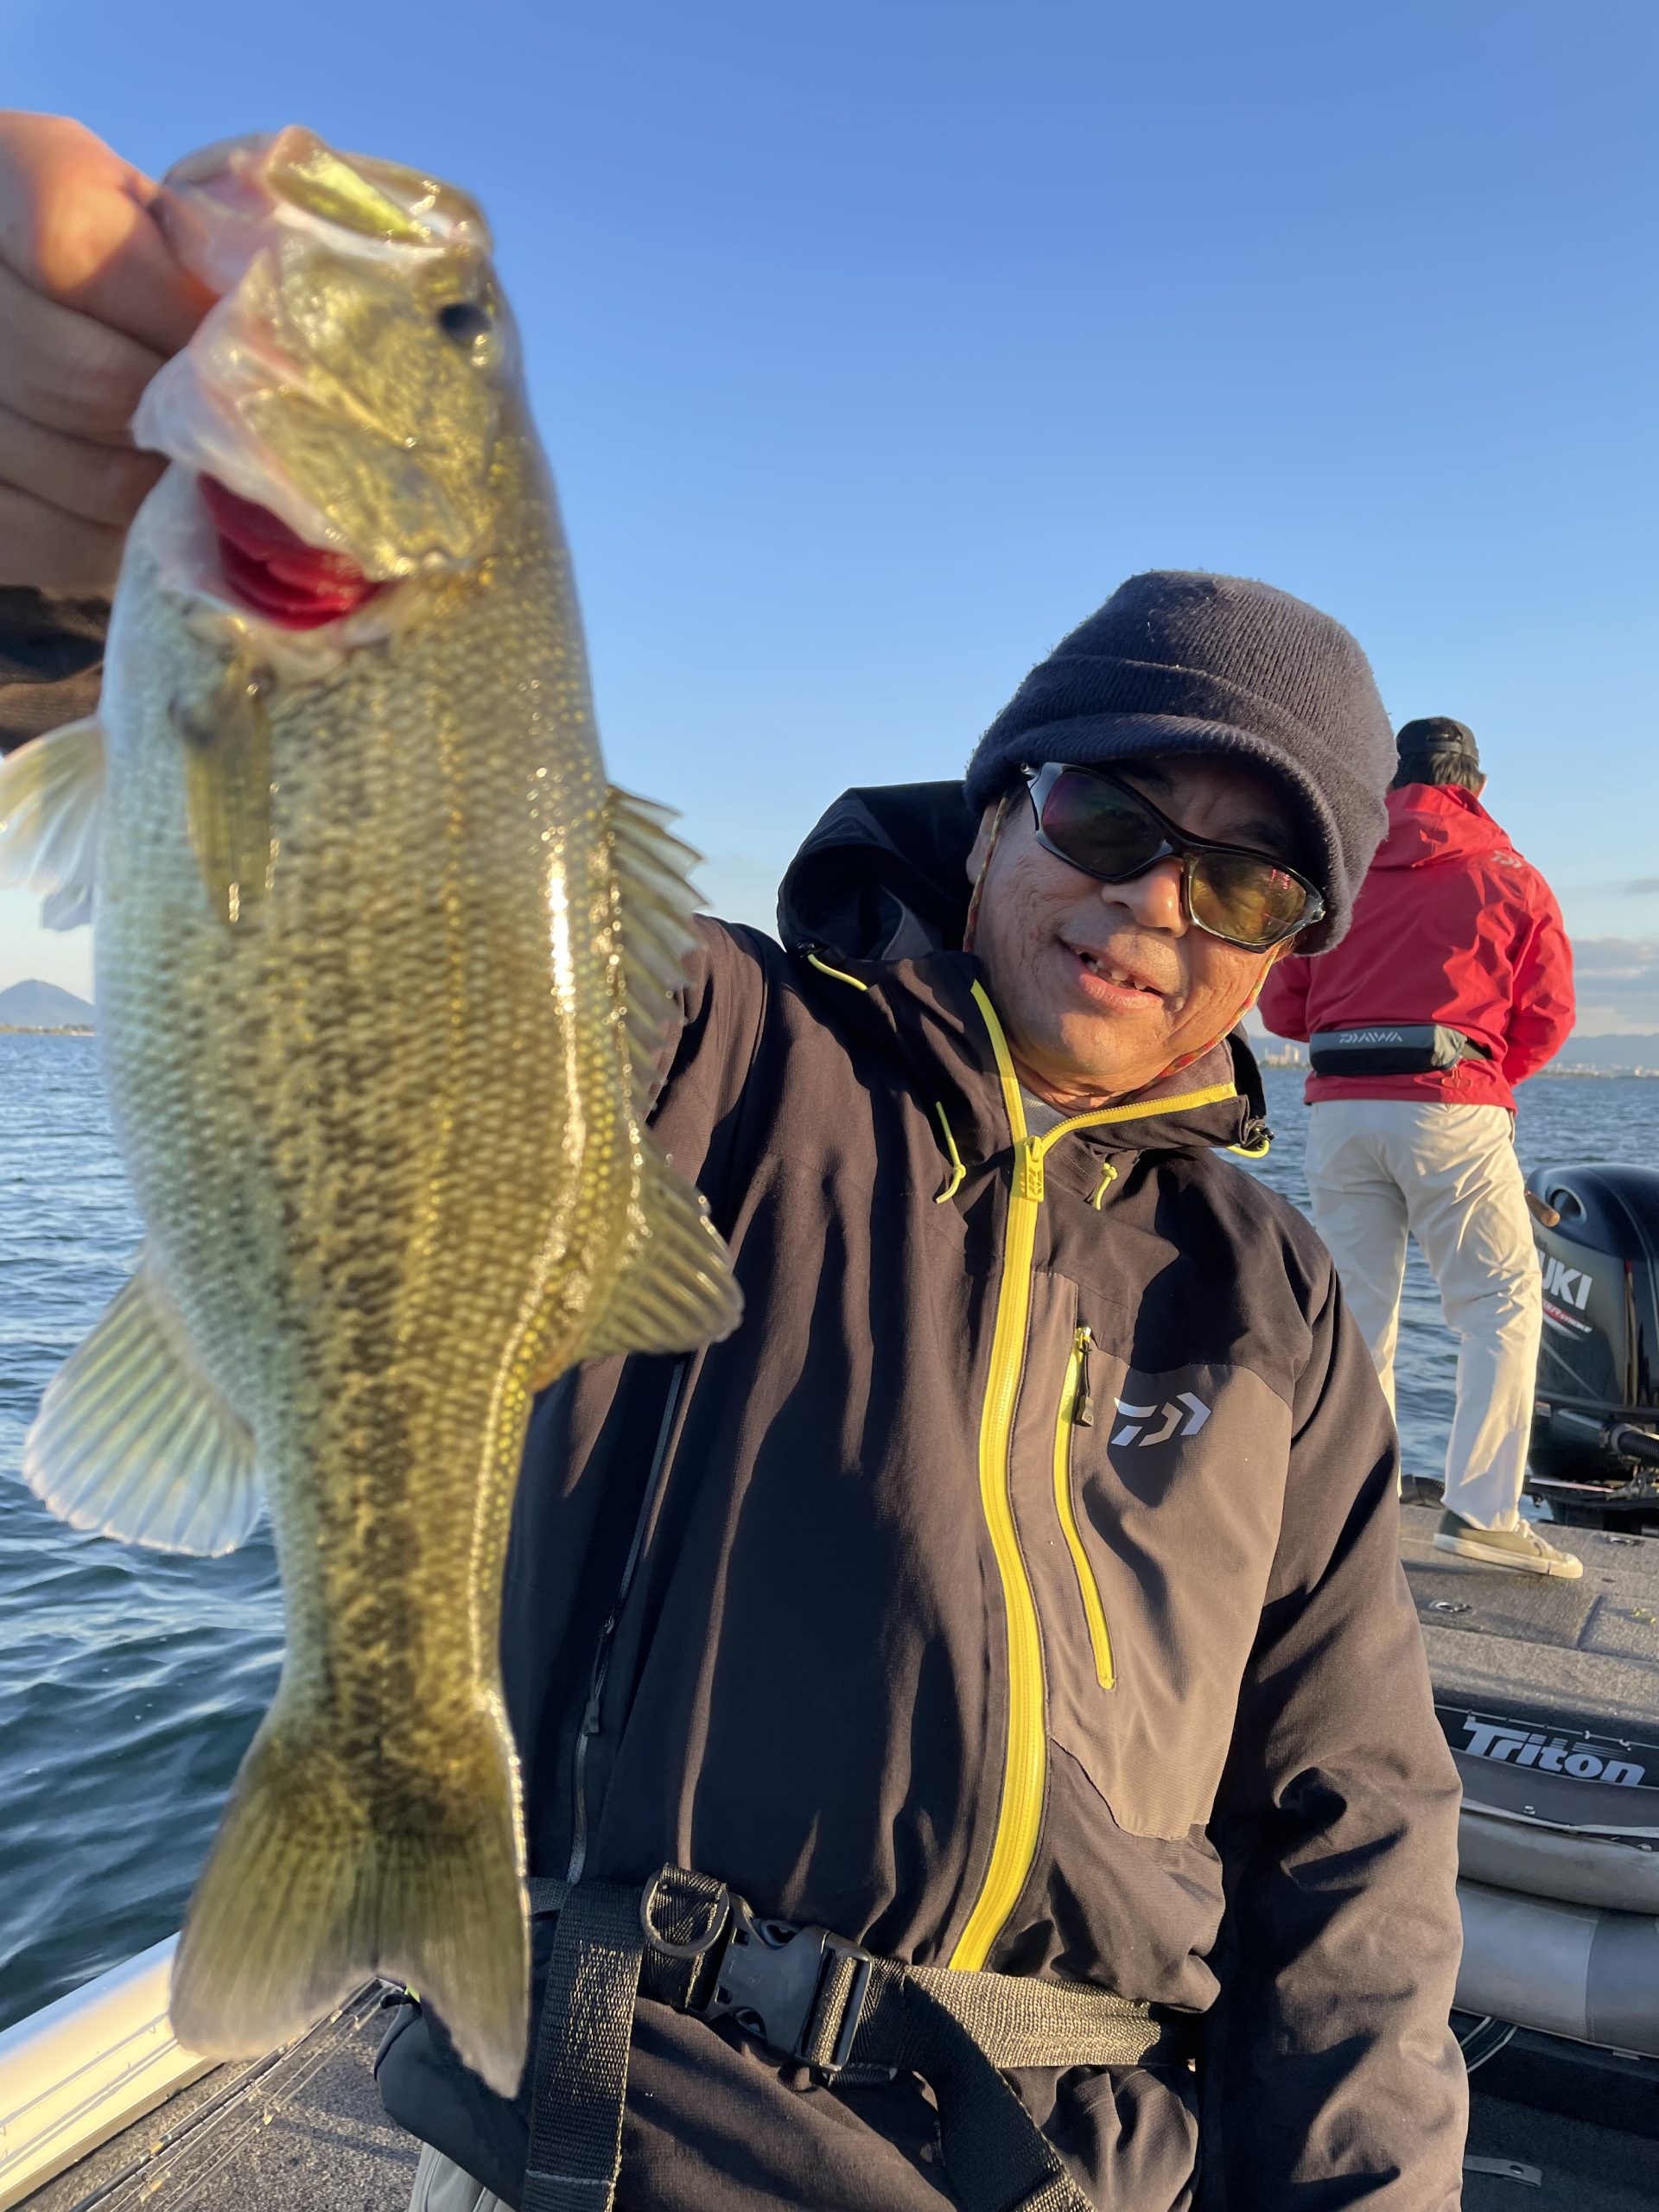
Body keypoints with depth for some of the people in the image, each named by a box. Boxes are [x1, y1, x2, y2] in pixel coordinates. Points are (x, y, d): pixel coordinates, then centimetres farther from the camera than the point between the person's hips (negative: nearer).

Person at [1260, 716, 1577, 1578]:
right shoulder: (1512, 880, 6)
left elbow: (1282, 1006, 11)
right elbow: (1547, 1019, 6)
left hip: (1338, 1110, 3)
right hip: (1454, 1111, -3)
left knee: (1357, 1312, 10)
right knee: (1503, 1303, 3)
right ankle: (1480, 1509, -5)